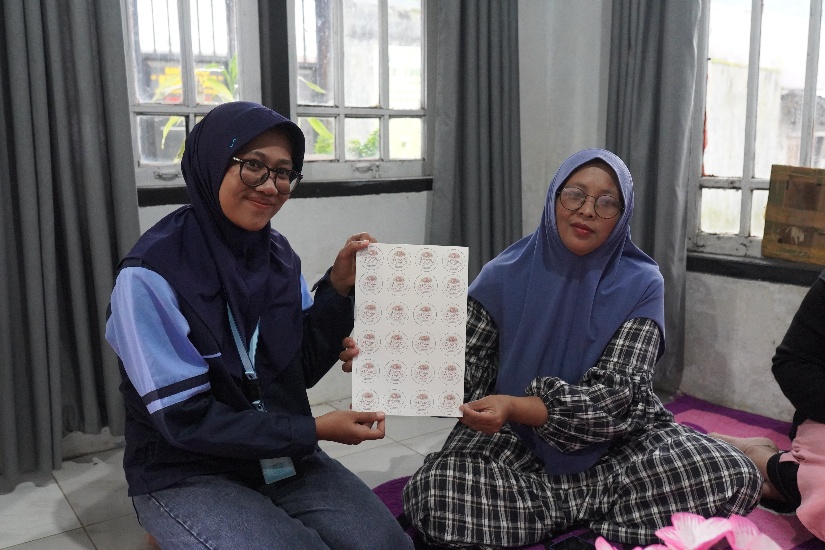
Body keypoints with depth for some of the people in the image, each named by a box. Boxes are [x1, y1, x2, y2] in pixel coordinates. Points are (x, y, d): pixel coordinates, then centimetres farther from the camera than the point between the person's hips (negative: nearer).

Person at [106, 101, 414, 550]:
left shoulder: (278, 253, -1)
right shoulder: (153, 273, -19)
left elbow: (304, 369, 2)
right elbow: (187, 420, -19)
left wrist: (339, 286, -11)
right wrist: (314, 431, -18)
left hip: (284, 458, 5)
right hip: (186, 475, -4)